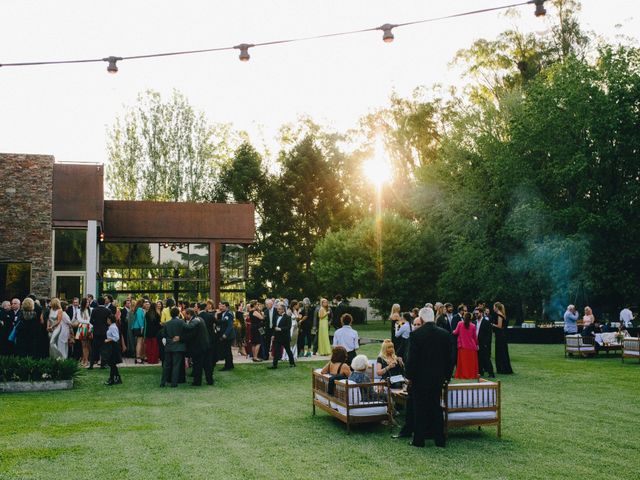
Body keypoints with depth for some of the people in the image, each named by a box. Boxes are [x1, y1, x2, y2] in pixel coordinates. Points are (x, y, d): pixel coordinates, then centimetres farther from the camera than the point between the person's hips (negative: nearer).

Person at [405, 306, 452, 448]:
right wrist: (447, 375, 13)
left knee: (420, 409, 5)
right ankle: (439, 439, 17)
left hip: (420, 378, -4)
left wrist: (409, 376, -2)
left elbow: (412, 358, -13)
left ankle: (419, 440, 10)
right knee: (436, 407, 13)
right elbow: (448, 358, 4)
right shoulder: (444, 334, -1)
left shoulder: (416, 334, -14)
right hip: (438, 378, 4)